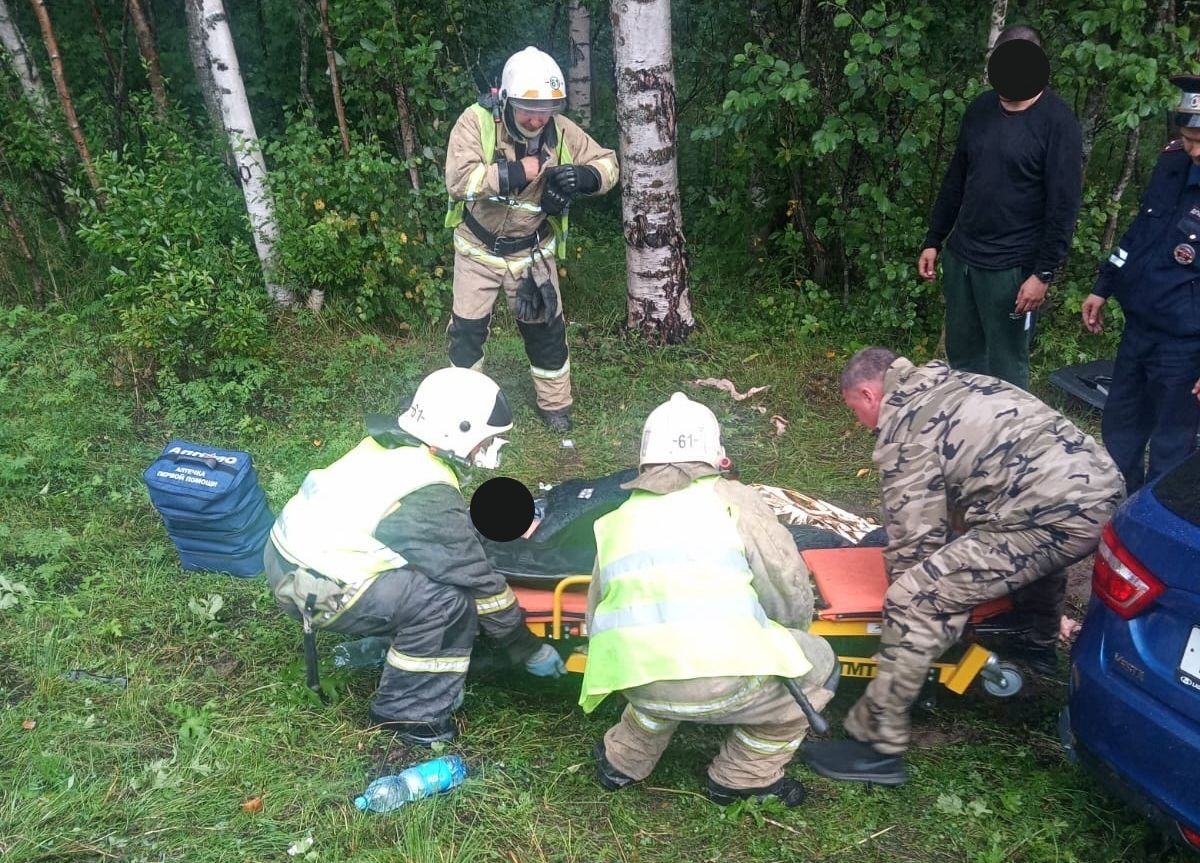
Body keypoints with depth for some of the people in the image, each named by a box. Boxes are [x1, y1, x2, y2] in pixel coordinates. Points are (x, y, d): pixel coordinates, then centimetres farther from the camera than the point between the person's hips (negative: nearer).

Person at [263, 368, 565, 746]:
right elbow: (478, 581, -14)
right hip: (314, 589, -9)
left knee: (434, 558, 13)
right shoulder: (428, 499, -21)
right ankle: (406, 712, 1)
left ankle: (380, 640, 23)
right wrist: (529, 650, -3)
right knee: (448, 601, -15)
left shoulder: (391, 446, 3)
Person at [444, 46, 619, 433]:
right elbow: (459, 179, -35)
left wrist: (582, 176, -29)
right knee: (467, 330, 9)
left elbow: (607, 163, -6)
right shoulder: (476, 122, -22)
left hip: (532, 252, 2)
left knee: (546, 329, 9)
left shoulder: (561, 130, -14)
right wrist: (519, 172, -36)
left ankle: (555, 404, 30)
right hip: (478, 249, -1)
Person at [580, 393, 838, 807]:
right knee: (818, 667, 23)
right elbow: (793, 598, 7)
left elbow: (597, 618, 21)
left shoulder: (617, 518, 20)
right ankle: (744, 778, 29)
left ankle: (622, 761, 39)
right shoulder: (732, 499, 9)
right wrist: (779, 641, 29)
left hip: (639, 687, 5)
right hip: (724, 680, -4)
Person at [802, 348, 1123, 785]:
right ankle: (1039, 644, 64)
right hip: (1102, 485, 10)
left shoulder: (902, 428, -3)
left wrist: (905, 590, 15)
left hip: (1056, 516, -10)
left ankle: (877, 746, -3)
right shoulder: (953, 384, 24)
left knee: (915, 603, -11)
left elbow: (914, 533, -3)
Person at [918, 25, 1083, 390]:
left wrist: (1043, 273, -16)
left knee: (1006, 367, 2)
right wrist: (933, 240, 14)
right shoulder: (980, 109, 8)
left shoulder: (1057, 121, -11)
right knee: (961, 354, 15)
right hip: (960, 256, 6)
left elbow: (1063, 205, -13)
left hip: (1011, 267, -6)